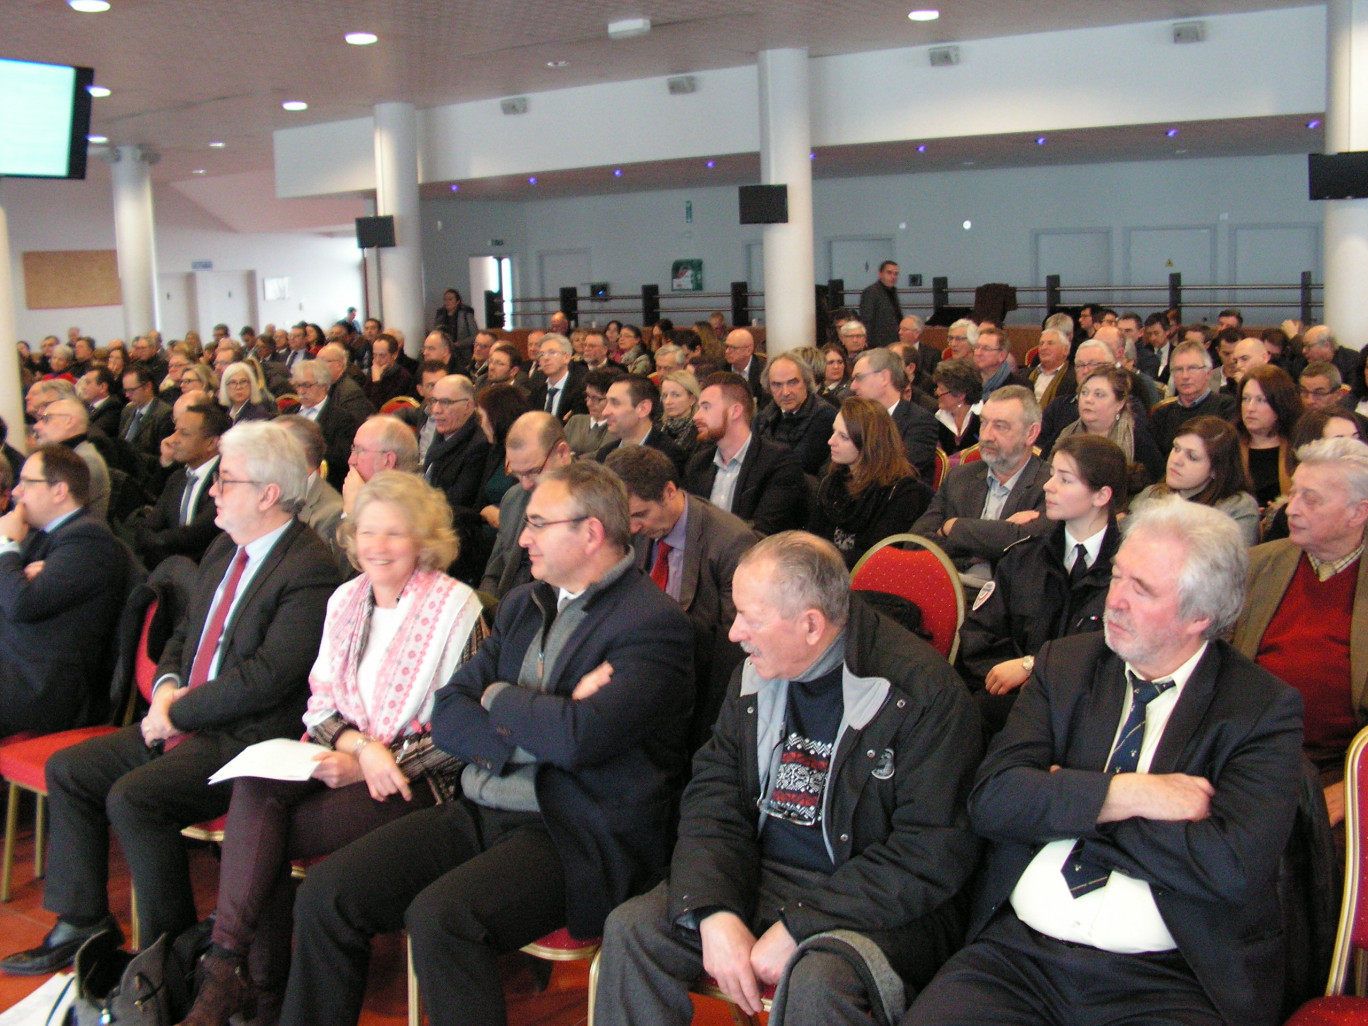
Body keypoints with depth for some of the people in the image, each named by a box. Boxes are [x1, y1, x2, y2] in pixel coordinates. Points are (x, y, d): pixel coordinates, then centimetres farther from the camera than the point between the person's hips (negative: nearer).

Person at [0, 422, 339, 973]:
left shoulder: (308, 568, -17)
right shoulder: (224, 549, 14)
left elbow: (268, 675, -23)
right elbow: (184, 631, 23)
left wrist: (179, 711, -14)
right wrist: (166, 686, 1)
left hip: (248, 738, -10)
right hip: (185, 722, 10)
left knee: (132, 797, -25)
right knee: (68, 769, 5)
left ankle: (172, 947, -6)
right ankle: (80, 922, 15)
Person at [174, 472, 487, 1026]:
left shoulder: (456, 606, -7)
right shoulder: (346, 598, 12)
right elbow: (320, 702, 12)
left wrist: (361, 764, -14)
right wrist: (358, 745, -11)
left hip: (416, 778, -5)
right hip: (346, 758, 6)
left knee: (258, 839, -24)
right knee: (254, 788, -26)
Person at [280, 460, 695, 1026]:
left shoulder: (654, 623, -11)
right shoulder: (523, 604, 15)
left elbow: (578, 738, -25)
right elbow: (447, 715, 8)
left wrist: (499, 698, -5)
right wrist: (540, 726, -10)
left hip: (571, 836, -7)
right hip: (476, 812, 8)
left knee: (438, 916, -30)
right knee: (324, 894, -9)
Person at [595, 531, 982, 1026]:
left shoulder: (924, 691, -16)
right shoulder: (755, 675, 6)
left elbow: (935, 854, -18)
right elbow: (713, 796, 4)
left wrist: (798, 927, -21)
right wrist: (714, 913, -15)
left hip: (880, 905, -5)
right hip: (763, 878, 6)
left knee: (818, 983, -35)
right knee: (631, 929, -12)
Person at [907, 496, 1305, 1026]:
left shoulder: (1265, 709, 0)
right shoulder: (1064, 664, 10)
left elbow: (1232, 864, -15)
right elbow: (991, 799, -2)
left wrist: (1069, 801, -7)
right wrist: (1126, 795, -12)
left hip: (1170, 982, -2)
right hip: (1018, 951, 3)